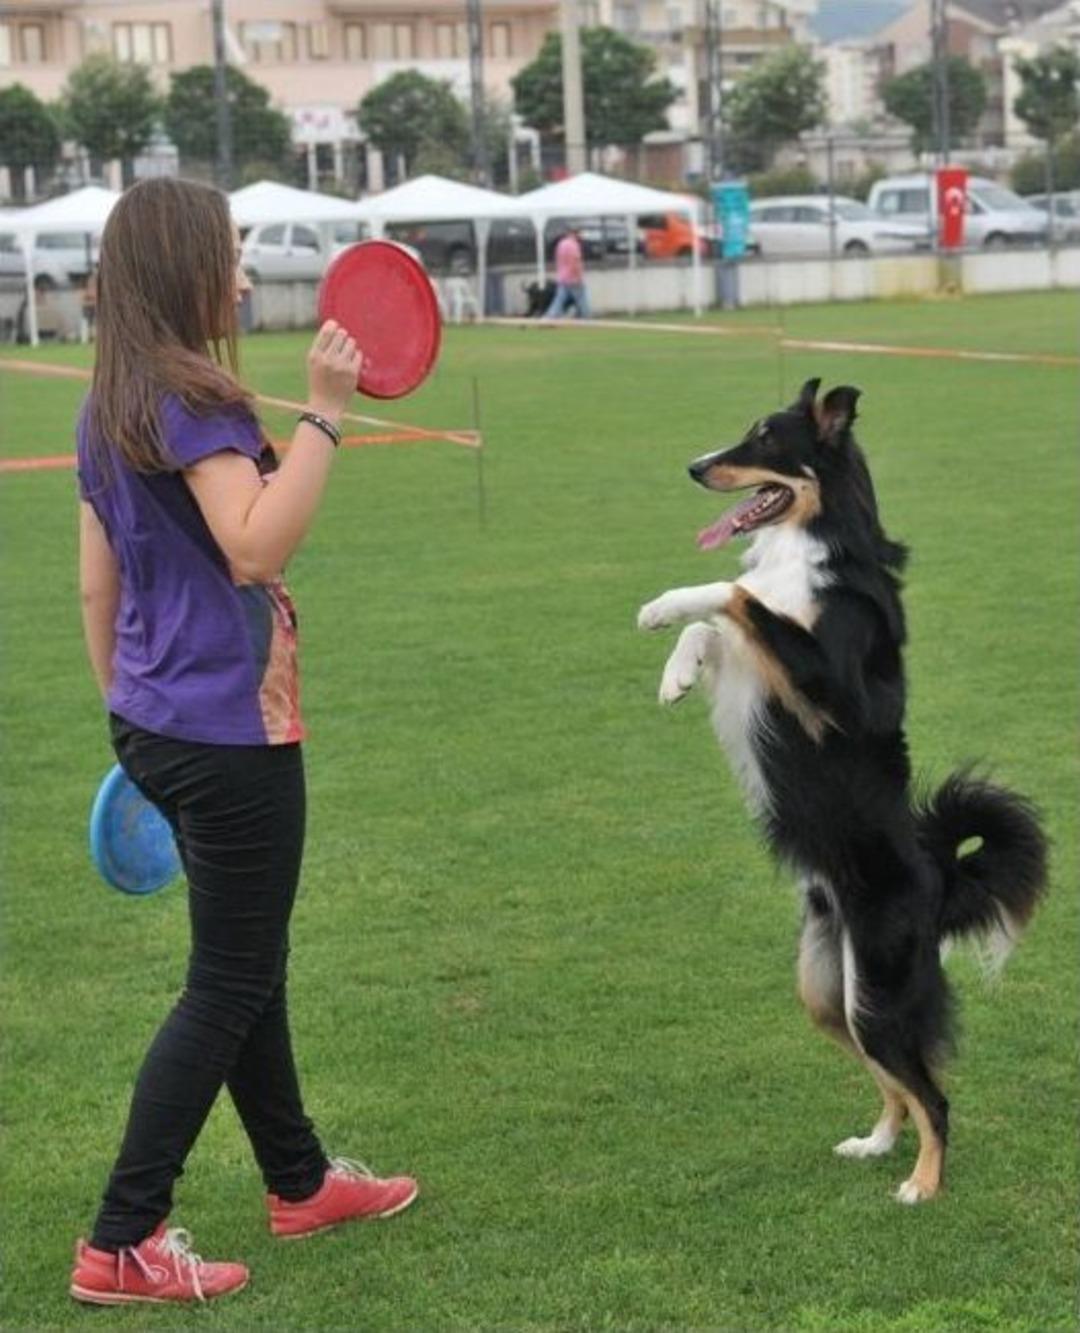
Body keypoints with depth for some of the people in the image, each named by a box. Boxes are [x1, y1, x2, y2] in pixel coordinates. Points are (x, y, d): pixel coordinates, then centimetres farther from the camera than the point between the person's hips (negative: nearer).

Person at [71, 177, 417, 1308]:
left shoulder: (106, 410, 10)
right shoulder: (193, 401, -19)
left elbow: (97, 585, 14)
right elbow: (257, 546, -30)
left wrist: (128, 711, 22)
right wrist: (324, 412, -29)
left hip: (157, 730, 10)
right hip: (228, 731, -9)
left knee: (248, 962, 21)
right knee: (227, 985, 0)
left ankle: (299, 1181, 36)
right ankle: (121, 1244, 2)